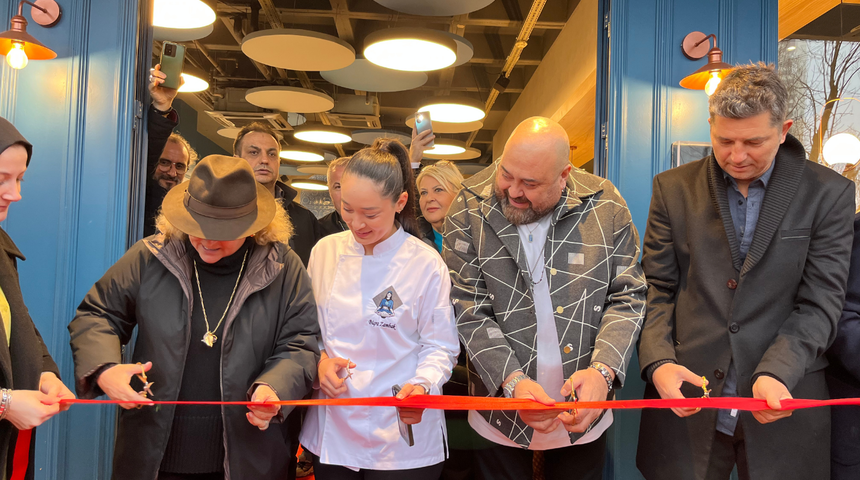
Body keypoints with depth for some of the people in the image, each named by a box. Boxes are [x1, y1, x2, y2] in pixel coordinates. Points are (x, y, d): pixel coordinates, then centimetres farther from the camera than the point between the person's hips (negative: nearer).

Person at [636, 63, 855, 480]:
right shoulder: (674, 188, 3)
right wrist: (658, 362, -13)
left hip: (781, 404, -1)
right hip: (685, 401, 1)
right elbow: (657, 288, 3)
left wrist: (775, 373, -19)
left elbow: (820, 303, -4)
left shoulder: (829, 194, -1)